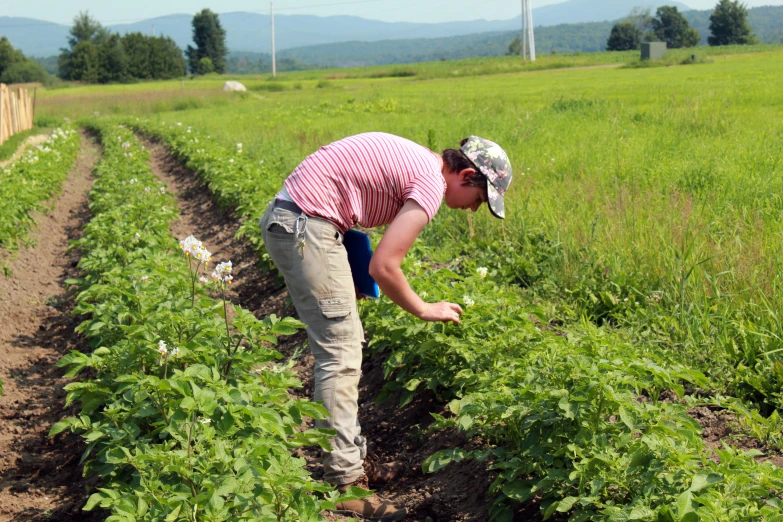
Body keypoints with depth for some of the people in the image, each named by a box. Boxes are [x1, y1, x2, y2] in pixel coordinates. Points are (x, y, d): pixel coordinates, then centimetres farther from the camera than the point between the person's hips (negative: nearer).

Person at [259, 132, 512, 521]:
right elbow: (383, 267, -16)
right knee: (341, 353, -7)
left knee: (343, 343, 15)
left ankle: (351, 458, 22)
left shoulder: (414, 161, 16)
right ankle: (344, 485, -3)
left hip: (286, 216, 11)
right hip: (305, 226, -11)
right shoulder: (431, 186, -13)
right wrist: (424, 310, 1)